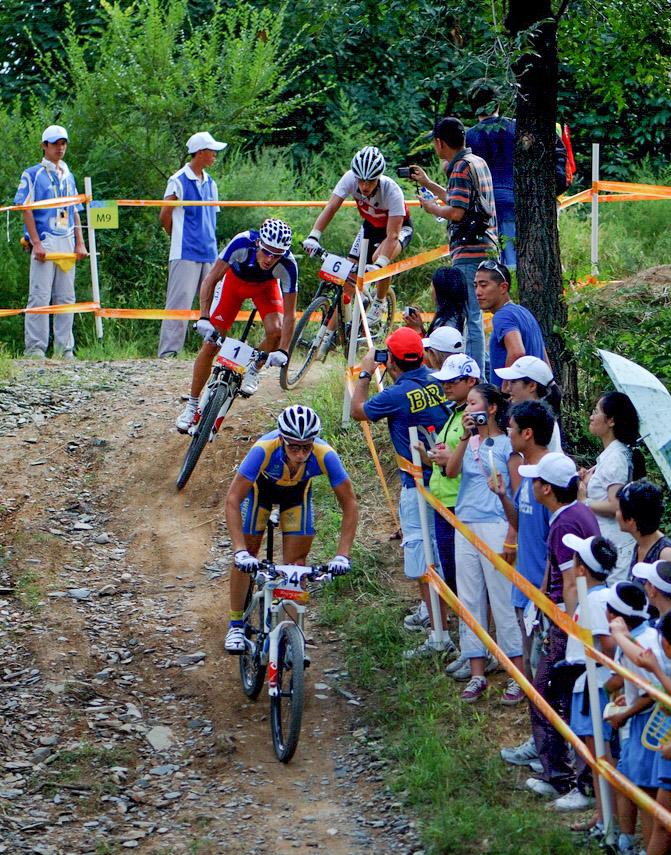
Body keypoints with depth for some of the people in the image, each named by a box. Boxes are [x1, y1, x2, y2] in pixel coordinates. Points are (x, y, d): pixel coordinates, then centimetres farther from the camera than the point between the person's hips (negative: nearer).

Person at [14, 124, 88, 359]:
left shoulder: (68, 177, 19)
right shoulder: (33, 174, 1)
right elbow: (26, 210, -5)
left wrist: (80, 243, 9)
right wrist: (36, 243, -14)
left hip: (67, 243, 6)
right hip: (44, 241, -6)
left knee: (66, 298, 6)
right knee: (40, 297, -9)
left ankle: (65, 348, 9)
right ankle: (35, 348, -9)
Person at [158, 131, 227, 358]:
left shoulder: (210, 183, 15)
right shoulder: (178, 181, -6)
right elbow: (165, 216, -4)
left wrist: (210, 242, 14)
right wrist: (180, 237, 9)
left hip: (209, 254, 7)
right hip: (186, 254, -7)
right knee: (180, 302, -10)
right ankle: (168, 351, -9)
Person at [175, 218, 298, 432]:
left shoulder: (287, 265, -37)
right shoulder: (242, 243, -40)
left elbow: (289, 315, -30)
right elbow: (210, 279, -32)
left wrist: (282, 351, -40)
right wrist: (204, 318, -42)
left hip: (265, 285, 0)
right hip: (235, 279, 0)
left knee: (275, 330, -28)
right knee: (210, 343, -9)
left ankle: (252, 372, 2)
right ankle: (192, 405, 4)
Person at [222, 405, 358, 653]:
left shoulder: (324, 455, -39)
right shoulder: (264, 449, -43)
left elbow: (350, 504, -29)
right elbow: (232, 500, -41)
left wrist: (342, 555, -38)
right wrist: (240, 551, -50)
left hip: (297, 490, 1)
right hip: (261, 485, -1)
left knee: (296, 561, -5)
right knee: (245, 558, -2)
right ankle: (236, 625, 14)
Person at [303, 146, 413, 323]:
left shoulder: (392, 191, -36)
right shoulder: (350, 178, -28)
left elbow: (392, 235, -39)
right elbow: (330, 208, -29)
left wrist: (379, 265, -53)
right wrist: (313, 237, -43)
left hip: (399, 227, -4)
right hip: (371, 226, 4)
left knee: (379, 257, -34)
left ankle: (379, 303, -7)